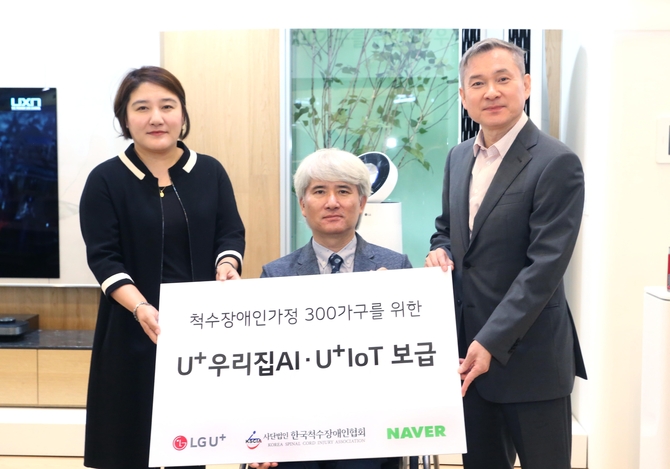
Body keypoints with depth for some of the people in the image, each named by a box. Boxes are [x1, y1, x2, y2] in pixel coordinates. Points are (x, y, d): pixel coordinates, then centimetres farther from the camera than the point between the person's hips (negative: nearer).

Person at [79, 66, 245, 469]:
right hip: (135, 332, -2)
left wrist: (226, 267, -18)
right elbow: (104, 257, -9)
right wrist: (141, 308, -25)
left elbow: (231, 232, 5)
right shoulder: (105, 180, -4)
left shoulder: (210, 171, 4)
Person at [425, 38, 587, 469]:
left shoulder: (557, 163, -13)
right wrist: (440, 251, -2)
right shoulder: (459, 157, 9)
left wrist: (491, 343, -21)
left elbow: (545, 265, -18)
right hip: (467, 350, 6)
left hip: (529, 355, -6)